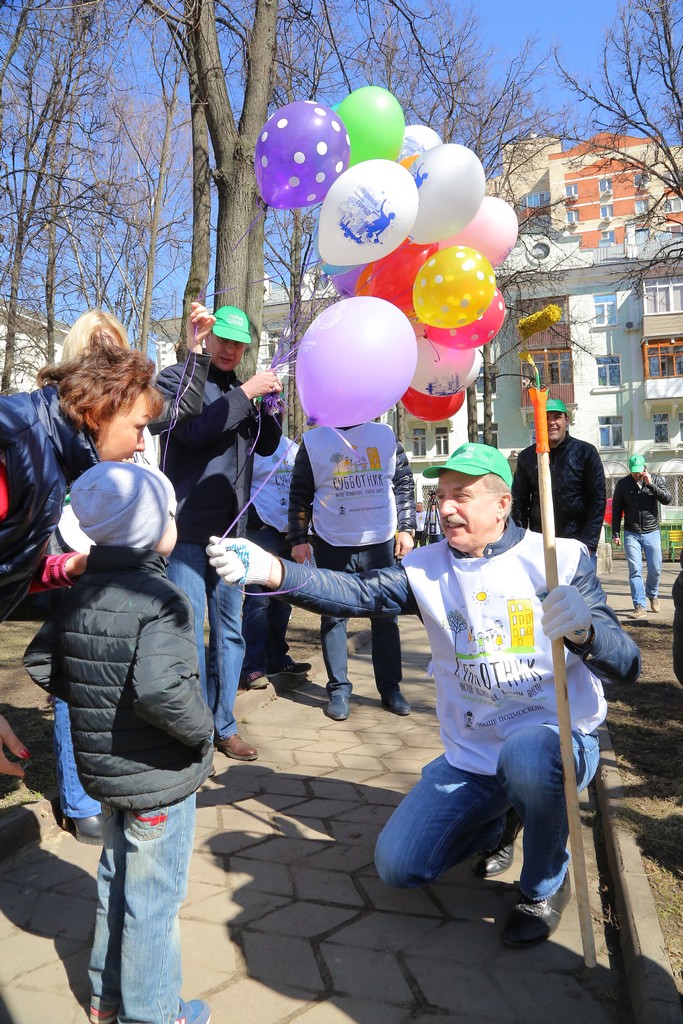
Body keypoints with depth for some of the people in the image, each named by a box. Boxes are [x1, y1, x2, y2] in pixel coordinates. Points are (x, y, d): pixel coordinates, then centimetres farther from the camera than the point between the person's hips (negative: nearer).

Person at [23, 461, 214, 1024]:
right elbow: (161, 690, -36)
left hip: (103, 767, 8)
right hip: (159, 777, -8)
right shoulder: (161, 599, -25)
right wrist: (203, 729, -20)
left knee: (116, 879, 25)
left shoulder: (80, 593, -1)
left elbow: (40, 663, 4)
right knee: (154, 897, 10)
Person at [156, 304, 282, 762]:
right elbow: (193, 428, -17)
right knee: (188, 634, -4)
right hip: (187, 530, -6)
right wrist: (247, 394, -15)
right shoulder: (178, 377, 0)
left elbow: (267, 445, 15)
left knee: (229, 631, 11)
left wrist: (269, 402, -1)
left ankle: (223, 724, 23)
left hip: (231, 531, 6)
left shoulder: (240, 390, 17)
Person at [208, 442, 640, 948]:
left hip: (556, 738, -3)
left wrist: (583, 629, -42)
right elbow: (358, 593, -21)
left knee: (526, 754, -37)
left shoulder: (561, 559, -12)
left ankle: (545, 885, -4)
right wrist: (270, 569, -37)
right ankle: (497, 820, 28)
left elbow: (627, 665, -18)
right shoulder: (427, 567, -3)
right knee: (398, 865, 1)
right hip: (469, 757, 4)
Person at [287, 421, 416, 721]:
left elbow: (404, 483, 11)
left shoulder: (385, 435, 8)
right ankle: (338, 689, 15)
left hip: (381, 542, 2)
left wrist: (406, 528, 3)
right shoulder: (313, 441, 3)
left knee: (385, 616, 7)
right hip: (333, 546, -1)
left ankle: (390, 688, 19)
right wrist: (298, 539, 0)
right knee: (333, 617, 3)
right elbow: (300, 494, 5)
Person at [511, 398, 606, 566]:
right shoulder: (527, 457, 6)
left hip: (579, 544, -1)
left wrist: (587, 544, -9)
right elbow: (519, 503, 7)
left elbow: (597, 500, -2)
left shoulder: (586, 452, 1)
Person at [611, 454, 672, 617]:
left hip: (652, 533, 1)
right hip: (631, 534, -1)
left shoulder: (656, 480, 2)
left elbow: (667, 499, -11)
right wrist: (615, 533, 1)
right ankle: (639, 605, -1)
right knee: (635, 571, -5)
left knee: (655, 569, 5)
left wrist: (650, 484, -18)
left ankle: (652, 594, 33)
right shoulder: (623, 484, 0)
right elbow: (616, 510, 4)